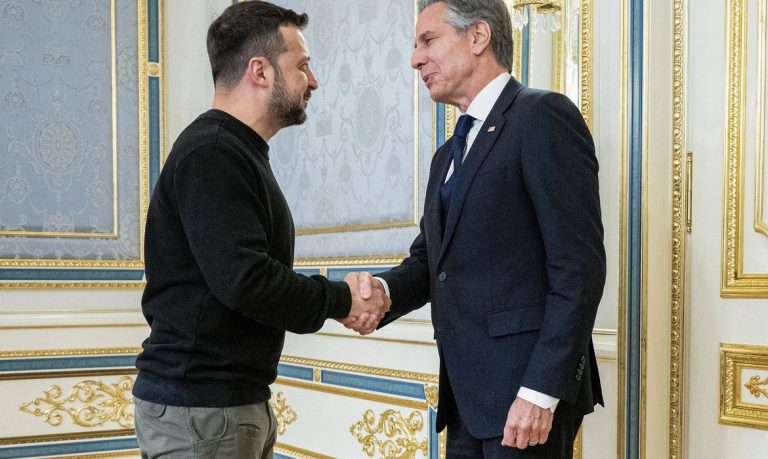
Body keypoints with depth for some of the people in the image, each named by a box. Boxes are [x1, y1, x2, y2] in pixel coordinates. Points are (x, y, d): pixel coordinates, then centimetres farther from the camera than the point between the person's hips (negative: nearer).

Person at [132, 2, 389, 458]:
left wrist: (339, 300, 0)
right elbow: (243, 280, -25)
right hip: (199, 407, -10)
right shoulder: (210, 154, -15)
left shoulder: (236, 152, 17)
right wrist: (342, 299, -12)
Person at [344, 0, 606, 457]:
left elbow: (579, 267, -15)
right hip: (467, 399, 8)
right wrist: (383, 290, -6)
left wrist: (542, 392, -20)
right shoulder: (449, 155, 20)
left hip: (530, 388, -8)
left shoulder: (544, 116, -8)